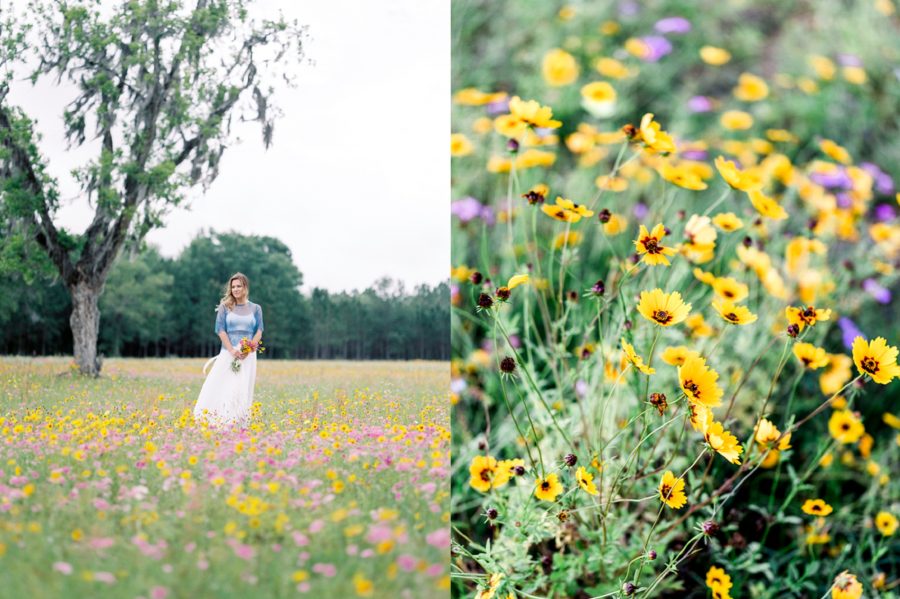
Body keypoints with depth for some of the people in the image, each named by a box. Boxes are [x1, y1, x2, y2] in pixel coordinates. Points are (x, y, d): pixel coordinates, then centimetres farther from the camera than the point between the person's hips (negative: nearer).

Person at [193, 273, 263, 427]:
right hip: (228, 353, -1)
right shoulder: (225, 307, 5)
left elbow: (259, 331, 3)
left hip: (248, 355, 1)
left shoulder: (255, 308, 9)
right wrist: (232, 350, -14)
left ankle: (238, 425, -3)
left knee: (242, 390, -3)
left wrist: (248, 349, -15)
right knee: (219, 387, -8)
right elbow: (220, 330, -2)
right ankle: (214, 423, -6)